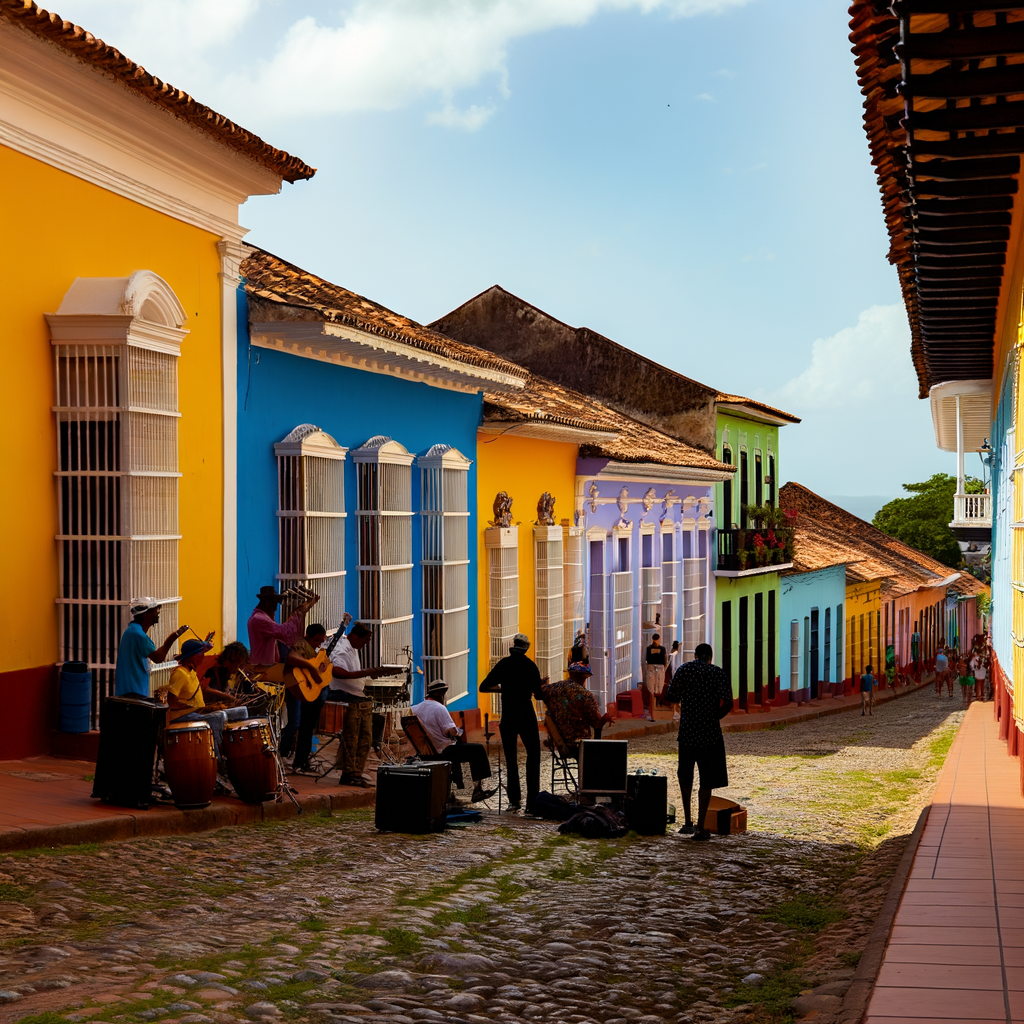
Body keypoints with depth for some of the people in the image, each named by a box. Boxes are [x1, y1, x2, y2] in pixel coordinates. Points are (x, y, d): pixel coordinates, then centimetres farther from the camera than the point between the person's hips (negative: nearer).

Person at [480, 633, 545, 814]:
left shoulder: (503, 664, 2)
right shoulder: (530, 666, -3)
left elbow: (483, 687, 3)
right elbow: (538, 695, -8)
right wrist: (541, 685, 12)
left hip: (507, 717, 2)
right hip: (526, 716, -2)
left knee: (511, 758, 11)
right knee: (533, 756, 4)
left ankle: (514, 800, 11)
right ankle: (532, 802, -3)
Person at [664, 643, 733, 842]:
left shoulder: (684, 669, 0)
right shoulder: (719, 674, -2)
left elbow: (672, 697, -2)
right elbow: (728, 704, -8)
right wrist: (713, 717, 8)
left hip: (687, 730, 1)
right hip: (710, 733, -1)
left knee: (685, 777, 20)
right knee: (707, 781, 5)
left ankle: (688, 822, 17)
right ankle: (700, 829, 4)